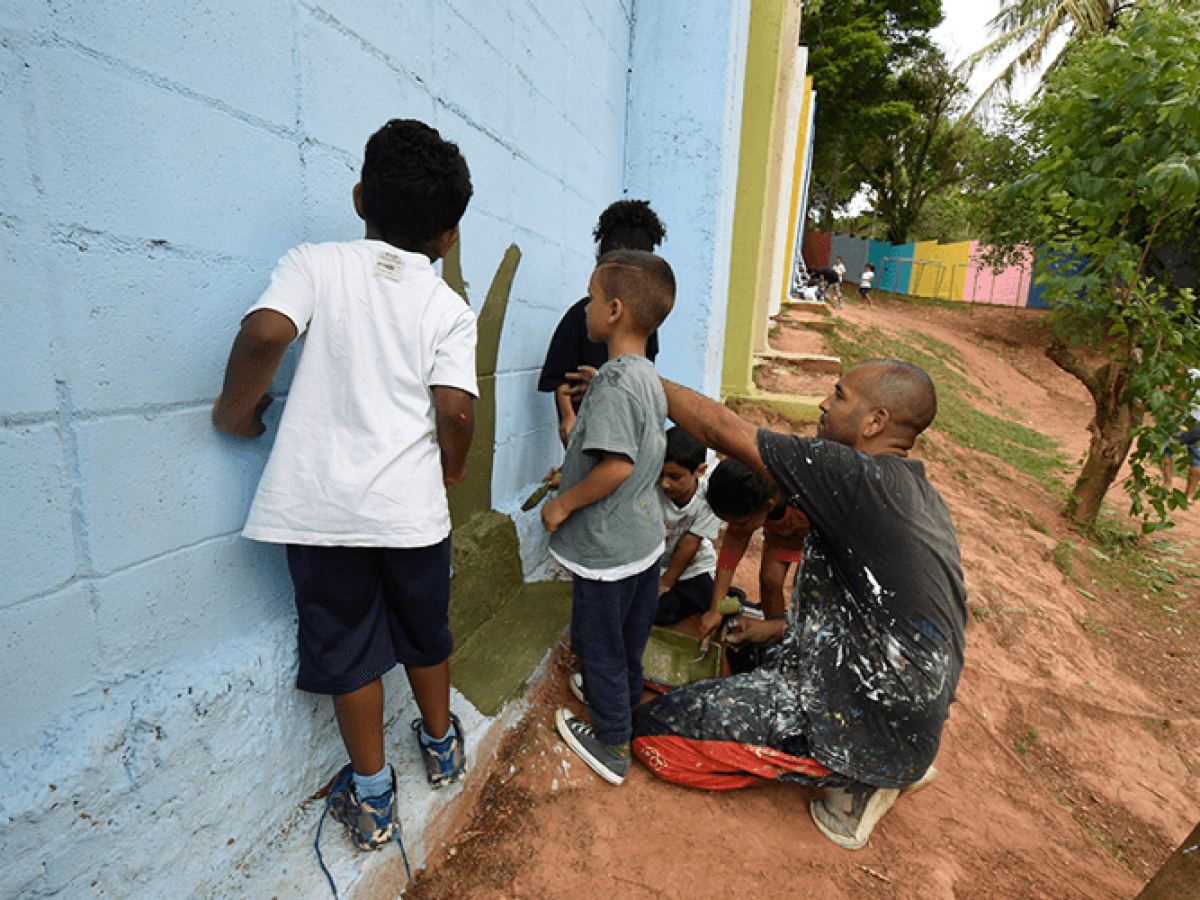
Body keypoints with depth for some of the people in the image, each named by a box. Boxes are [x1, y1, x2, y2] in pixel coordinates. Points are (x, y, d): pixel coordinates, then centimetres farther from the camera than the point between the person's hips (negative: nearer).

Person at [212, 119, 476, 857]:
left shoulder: (316, 264, 0)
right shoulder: (450, 309, -1)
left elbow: (266, 331, -18)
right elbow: (455, 410, -11)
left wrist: (237, 410, -1)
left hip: (320, 504, 0)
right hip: (411, 506, 0)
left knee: (346, 647, 16)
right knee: (425, 632, 22)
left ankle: (372, 800, 33)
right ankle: (442, 746, 46)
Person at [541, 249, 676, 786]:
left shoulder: (612, 383, -25)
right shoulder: (651, 378, 5)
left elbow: (617, 465, -32)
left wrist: (563, 504, -18)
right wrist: (573, 474, 18)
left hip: (607, 547, -9)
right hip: (645, 538, 9)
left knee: (599, 644, 12)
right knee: (631, 634, 27)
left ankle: (611, 744, 31)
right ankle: (626, 698, 50)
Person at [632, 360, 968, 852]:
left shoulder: (861, 478, -24)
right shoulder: (920, 497, 5)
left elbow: (720, 429, -22)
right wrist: (780, 628, 19)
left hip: (869, 733, -9)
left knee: (652, 723, -5)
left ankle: (851, 782, 1)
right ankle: (892, 767, 16)